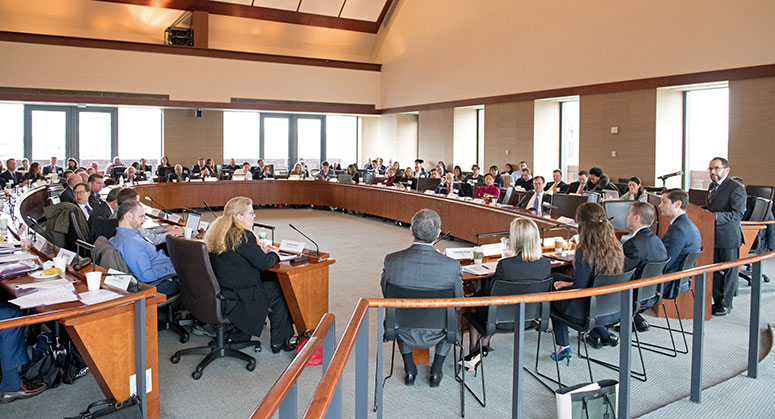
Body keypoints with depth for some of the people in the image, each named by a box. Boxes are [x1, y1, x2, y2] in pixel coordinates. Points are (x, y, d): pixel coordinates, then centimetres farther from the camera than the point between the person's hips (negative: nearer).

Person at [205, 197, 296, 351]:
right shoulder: (243, 236, -19)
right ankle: (279, 342, 20)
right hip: (234, 301, -9)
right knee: (280, 292, 8)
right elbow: (263, 264, -14)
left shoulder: (217, 232, 7)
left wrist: (261, 251, 16)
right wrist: (274, 255, 6)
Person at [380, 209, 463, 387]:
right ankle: (436, 372, 33)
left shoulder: (391, 261, -21)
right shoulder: (452, 266, -24)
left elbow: (387, 296, -4)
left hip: (404, 333, 1)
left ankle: (410, 371, 37)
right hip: (435, 334, -1)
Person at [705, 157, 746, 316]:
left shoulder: (736, 188, -12)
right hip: (713, 236, 8)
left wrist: (716, 216, -29)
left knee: (728, 271, 4)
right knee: (714, 270, 14)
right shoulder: (712, 186, 14)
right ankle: (717, 301, 25)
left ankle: (725, 304, 13)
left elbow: (738, 214, -20)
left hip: (728, 237, -8)